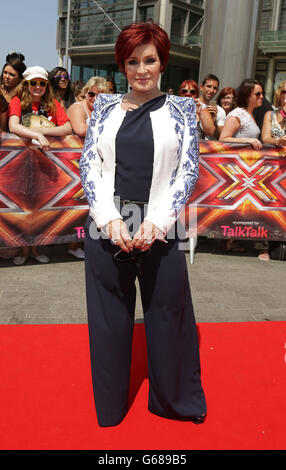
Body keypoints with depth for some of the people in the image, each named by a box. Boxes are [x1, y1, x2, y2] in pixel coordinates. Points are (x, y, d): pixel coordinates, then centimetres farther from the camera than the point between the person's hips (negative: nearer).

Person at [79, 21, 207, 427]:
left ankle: (176, 401, 32)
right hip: (107, 225, 2)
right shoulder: (105, 106, 9)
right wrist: (111, 219, -12)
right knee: (109, 318, 11)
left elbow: (188, 170, -1)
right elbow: (89, 165, 2)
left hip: (160, 228, -1)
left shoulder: (181, 108, 6)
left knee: (168, 314, 8)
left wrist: (155, 222, -13)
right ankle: (110, 405, 32)